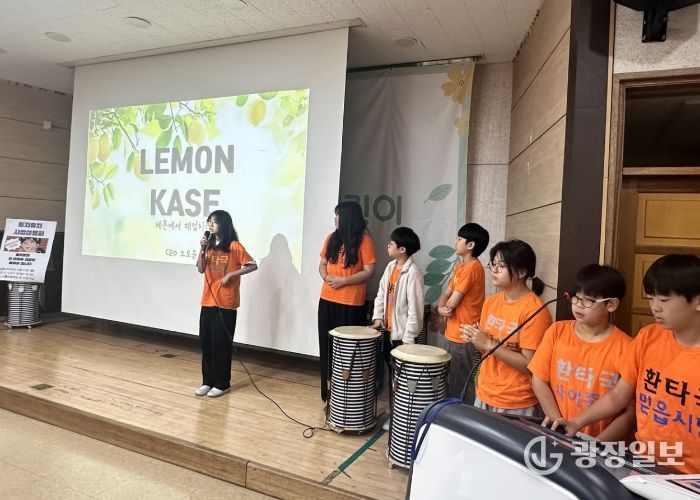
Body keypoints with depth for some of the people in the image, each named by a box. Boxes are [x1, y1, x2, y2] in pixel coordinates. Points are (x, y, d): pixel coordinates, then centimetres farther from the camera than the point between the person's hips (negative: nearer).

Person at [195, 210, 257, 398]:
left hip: (225, 303, -6)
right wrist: (202, 249, -9)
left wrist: (230, 275, -16)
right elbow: (201, 269, 4)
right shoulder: (209, 245, 9)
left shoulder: (234, 246, -9)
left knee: (221, 343, 0)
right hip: (208, 301, 6)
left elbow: (253, 265, -10)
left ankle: (222, 384, 13)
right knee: (205, 342, 9)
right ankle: (208, 381, 22)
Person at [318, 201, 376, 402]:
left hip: (351, 303, -6)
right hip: (327, 299, 6)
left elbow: (369, 271, -10)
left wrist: (343, 281, -17)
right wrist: (326, 276, -6)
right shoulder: (331, 238, 9)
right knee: (327, 344, 11)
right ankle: (328, 389, 25)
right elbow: (322, 263, 15)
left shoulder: (364, 240, -8)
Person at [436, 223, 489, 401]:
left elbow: (452, 302, -19)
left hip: (464, 338, -9)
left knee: (460, 387, 2)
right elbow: (446, 294, 10)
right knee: (451, 383, 18)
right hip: (453, 335, 9)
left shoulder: (472, 268, -18)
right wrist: (441, 308, -10)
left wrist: (445, 307, 2)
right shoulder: (460, 267, 11)